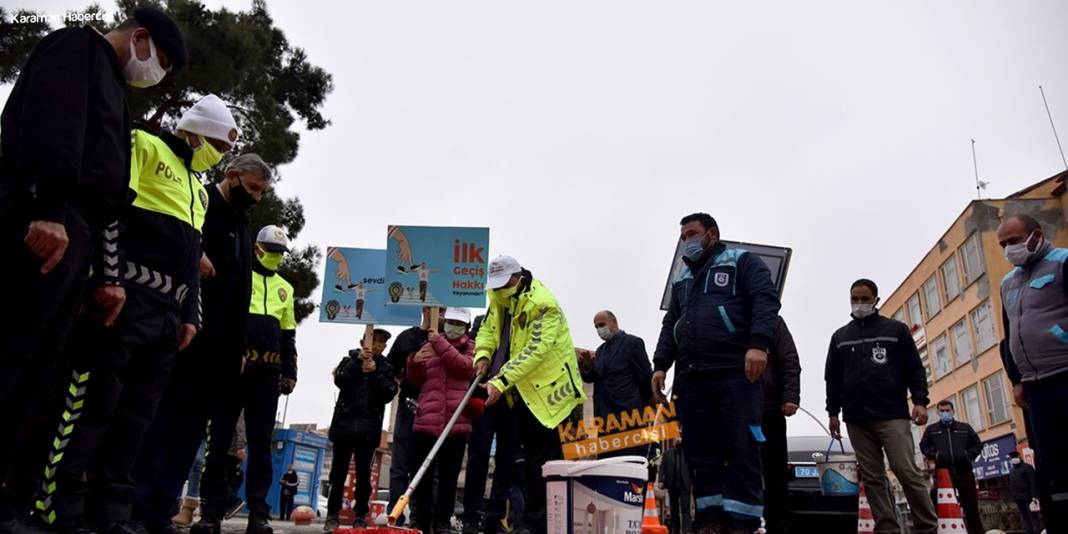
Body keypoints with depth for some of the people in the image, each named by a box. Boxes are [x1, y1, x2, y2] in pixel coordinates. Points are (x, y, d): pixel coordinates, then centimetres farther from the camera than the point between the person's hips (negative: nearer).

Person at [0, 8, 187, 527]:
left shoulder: (111, 91, 32)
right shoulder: (79, 46, 8)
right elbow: (50, 125, -12)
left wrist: (104, 276, 18)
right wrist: (46, 207, -25)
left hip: (71, 238, 9)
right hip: (43, 228, -9)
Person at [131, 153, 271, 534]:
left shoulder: (243, 231, 23)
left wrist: (239, 345, 17)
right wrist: (193, 253, -23)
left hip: (218, 346, 8)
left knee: (191, 428, 4)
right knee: (157, 420, -6)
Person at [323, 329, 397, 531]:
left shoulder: (386, 368, 9)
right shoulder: (350, 359, 10)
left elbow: (389, 393, -5)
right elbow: (339, 380, -8)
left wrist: (374, 372, -15)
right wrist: (358, 362, -16)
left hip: (369, 428, 0)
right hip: (344, 423, 0)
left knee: (363, 473, 2)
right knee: (339, 471, 2)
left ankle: (361, 516, 6)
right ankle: (332, 515, 9)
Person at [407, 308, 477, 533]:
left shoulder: (471, 348, 11)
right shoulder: (430, 344, 17)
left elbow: (466, 368, -11)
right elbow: (416, 380, 16)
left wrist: (442, 345, -12)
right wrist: (414, 362, -4)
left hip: (456, 422, -2)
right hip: (426, 420, 2)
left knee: (449, 476, 3)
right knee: (423, 474, 5)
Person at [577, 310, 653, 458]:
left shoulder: (632, 342, -3)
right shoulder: (601, 350, 18)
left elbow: (646, 378, -3)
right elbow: (591, 378, 11)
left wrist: (646, 410, 1)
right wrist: (587, 366, -10)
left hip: (628, 415, -7)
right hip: (605, 416, 7)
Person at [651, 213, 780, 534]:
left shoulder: (742, 262, 10)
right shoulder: (681, 281, 28)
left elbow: (766, 299, -4)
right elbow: (670, 326, 27)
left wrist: (757, 343, -19)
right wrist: (661, 365, 13)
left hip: (736, 372, -6)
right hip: (691, 377, 6)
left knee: (741, 450, -7)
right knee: (701, 453, 3)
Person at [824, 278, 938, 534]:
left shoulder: (896, 329, 11)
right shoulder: (840, 337, 18)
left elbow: (914, 369, 6)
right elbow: (833, 378, 16)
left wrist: (920, 401, -7)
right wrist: (833, 412, 9)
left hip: (892, 415, -3)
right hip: (856, 419, 3)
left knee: (907, 471, -10)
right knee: (871, 477, 2)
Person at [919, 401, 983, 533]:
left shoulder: (965, 427, 13)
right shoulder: (931, 429, 9)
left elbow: (977, 444, 17)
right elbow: (923, 446, 12)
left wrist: (969, 455, 1)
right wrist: (934, 455, -4)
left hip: (964, 472, 1)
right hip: (943, 473, -1)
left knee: (971, 505, 5)